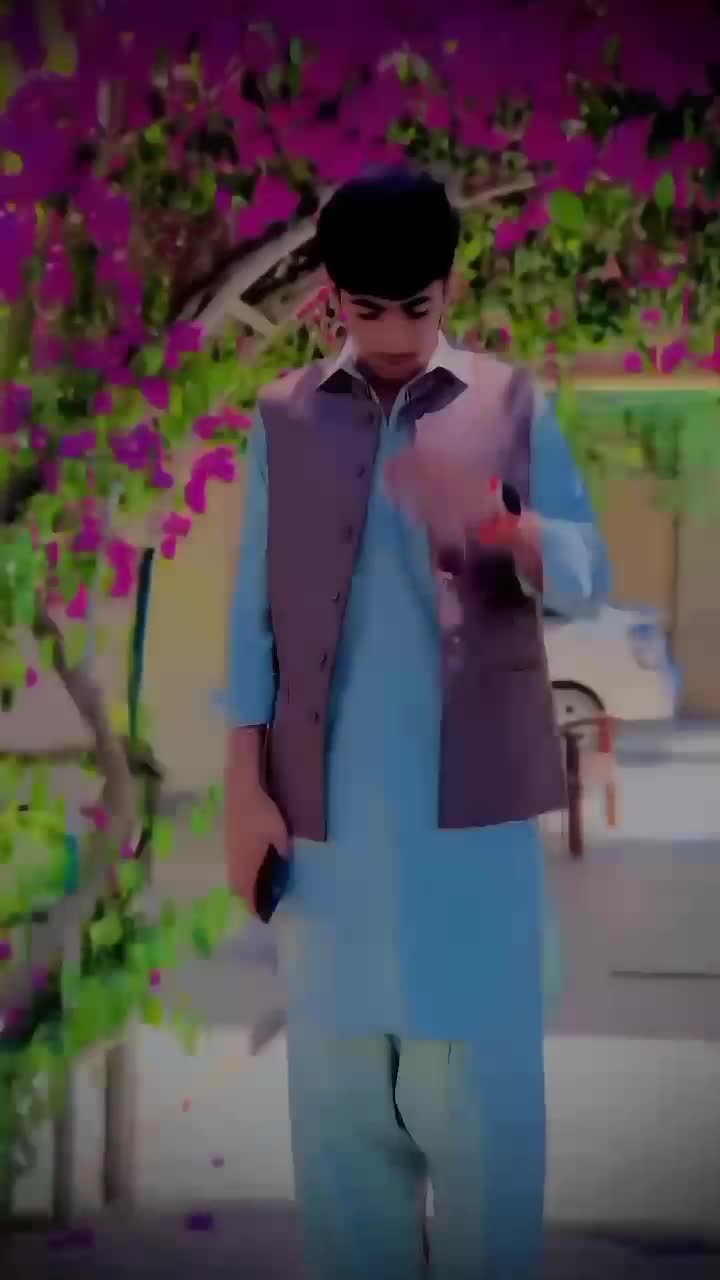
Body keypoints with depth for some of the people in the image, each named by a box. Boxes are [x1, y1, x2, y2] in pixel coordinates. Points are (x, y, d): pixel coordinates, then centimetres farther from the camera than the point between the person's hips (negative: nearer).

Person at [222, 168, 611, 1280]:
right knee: (337, 1078, 6)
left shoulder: (513, 405, 4)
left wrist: (503, 527, -25)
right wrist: (245, 785, 1)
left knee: (485, 1077, 1)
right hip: (329, 805, 1)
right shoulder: (283, 417, 7)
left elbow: (589, 576, -3)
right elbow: (255, 610, 6)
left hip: (474, 801, -1)